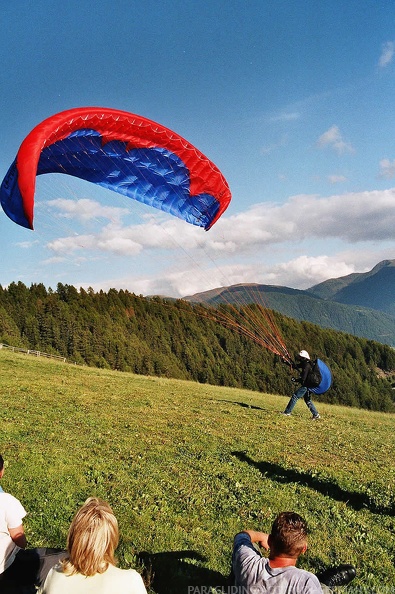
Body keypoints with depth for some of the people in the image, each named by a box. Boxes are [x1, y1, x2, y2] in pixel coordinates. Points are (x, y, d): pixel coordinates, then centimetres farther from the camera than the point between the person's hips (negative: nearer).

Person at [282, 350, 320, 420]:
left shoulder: (306, 366, -20)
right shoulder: (304, 364, 9)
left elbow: (303, 378, -25)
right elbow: (295, 366, 17)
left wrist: (295, 380, -12)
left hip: (306, 386, -10)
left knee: (295, 396, -8)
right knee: (307, 400, 18)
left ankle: (287, 412, -6)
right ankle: (316, 414, 21)